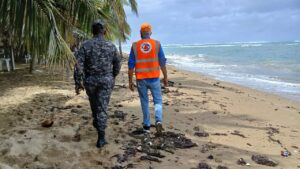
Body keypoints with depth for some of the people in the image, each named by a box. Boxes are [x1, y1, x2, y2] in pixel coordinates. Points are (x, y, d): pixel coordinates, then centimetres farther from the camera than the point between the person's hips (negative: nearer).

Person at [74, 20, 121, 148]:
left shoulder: (85, 45, -7)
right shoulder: (111, 46, -2)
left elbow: (78, 65, -14)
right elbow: (117, 64, 9)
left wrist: (78, 83, -8)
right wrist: (112, 77, 26)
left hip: (90, 80, 1)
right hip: (106, 80, 0)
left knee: (94, 102, 26)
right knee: (102, 108, 0)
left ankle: (96, 122, 51)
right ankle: (101, 138, -5)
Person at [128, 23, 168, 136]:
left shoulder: (135, 46, -1)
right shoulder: (157, 44, -1)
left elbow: (131, 65, -1)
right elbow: (162, 63, -1)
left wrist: (130, 81, 6)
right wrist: (165, 77, 9)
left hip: (141, 79, 1)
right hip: (154, 78, -1)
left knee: (144, 102, 13)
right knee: (158, 101, 8)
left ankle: (147, 126, 19)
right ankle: (159, 121, -14)